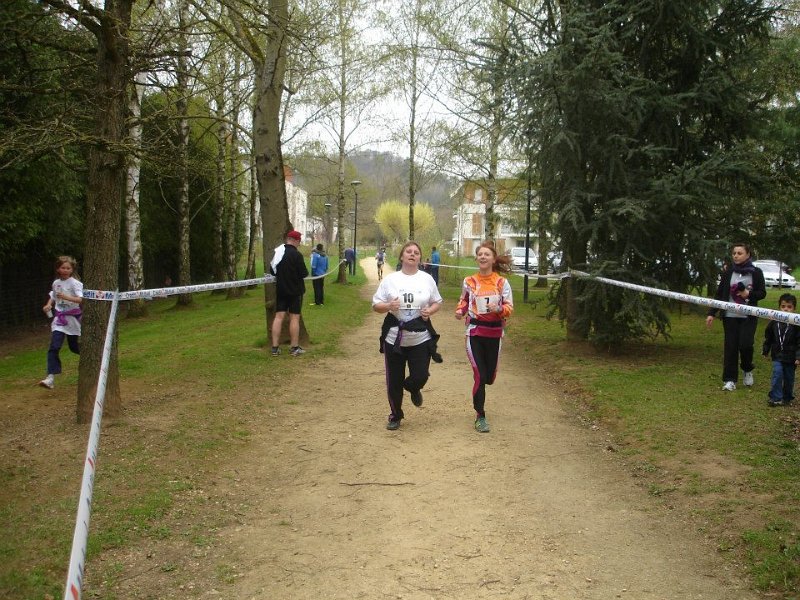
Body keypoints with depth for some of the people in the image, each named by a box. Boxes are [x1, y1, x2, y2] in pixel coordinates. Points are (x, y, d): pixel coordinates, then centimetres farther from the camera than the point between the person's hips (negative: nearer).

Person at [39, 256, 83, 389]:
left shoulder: (74, 283, -9)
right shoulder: (56, 283, 7)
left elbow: (80, 299, -21)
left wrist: (67, 297, -34)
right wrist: (48, 305, 4)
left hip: (72, 318, -3)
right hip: (59, 318, 3)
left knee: (74, 347, 10)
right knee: (54, 347, -11)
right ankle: (51, 378, -15)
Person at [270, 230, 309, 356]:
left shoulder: (277, 252, 4)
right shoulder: (296, 255, -17)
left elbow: (272, 271, 12)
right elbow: (304, 273, -16)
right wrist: (305, 272, 5)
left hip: (281, 289, 6)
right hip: (295, 290, -6)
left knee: (279, 316, 5)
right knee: (294, 318, 1)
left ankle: (275, 347, 4)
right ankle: (295, 348, 5)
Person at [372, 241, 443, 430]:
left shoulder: (427, 279, 4)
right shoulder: (390, 279, -1)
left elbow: (437, 302, 13)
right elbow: (376, 305, 1)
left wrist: (430, 310, -8)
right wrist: (388, 306, -20)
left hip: (421, 338, 1)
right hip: (394, 338, 0)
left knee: (420, 377, -5)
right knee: (394, 381, 6)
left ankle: (413, 389, 35)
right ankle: (395, 416, 28)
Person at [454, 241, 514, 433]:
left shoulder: (502, 282, -4)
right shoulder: (469, 281, -1)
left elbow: (510, 308, -5)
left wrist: (499, 309, -26)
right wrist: (460, 311, -7)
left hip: (494, 333, 1)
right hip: (475, 332, -1)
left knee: (489, 376, 13)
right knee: (480, 375, -10)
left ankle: (478, 396, 49)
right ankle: (480, 417, 3)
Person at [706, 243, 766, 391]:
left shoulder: (756, 272, 0)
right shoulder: (728, 273, 4)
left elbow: (762, 293, 5)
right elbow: (719, 294, 7)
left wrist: (749, 294, -15)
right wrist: (711, 313, 2)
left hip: (748, 316, -1)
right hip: (730, 316, 2)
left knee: (745, 344, -10)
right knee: (730, 347, -1)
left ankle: (748, 370, 19)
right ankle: (729, 380, 5)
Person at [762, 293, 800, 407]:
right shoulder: (774, 322, -2)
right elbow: (768, 338, 11)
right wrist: (765, 351, 15)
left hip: (791, 357, -1)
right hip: (777, 356, 1)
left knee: (789, 378, 11)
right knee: (777, 375, -12)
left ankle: (787, 398, 27)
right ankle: (775, 398, -6)